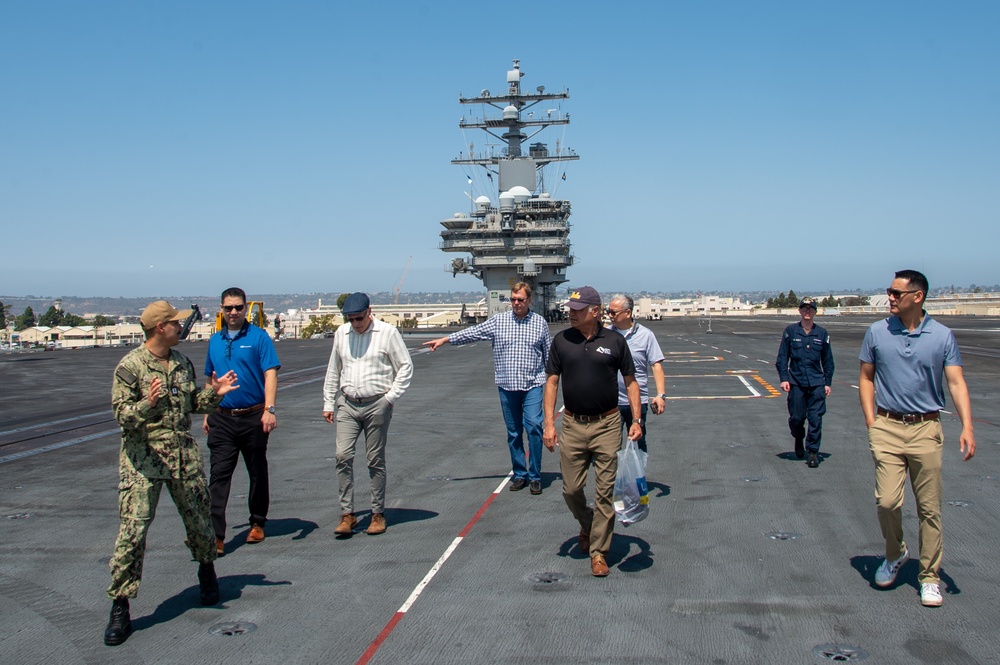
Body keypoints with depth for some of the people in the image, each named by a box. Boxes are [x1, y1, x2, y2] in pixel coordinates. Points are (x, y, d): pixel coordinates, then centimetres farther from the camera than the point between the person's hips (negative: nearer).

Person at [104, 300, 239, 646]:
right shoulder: (130, 366, -10)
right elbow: (121, 413, -13)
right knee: (132, 531, -8)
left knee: (199, 520, 14)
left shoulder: (182, 362, 10)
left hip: (185, 455, 5)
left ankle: (207, 570, 42)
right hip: (143, 459, -5)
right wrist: (147, 404, -31)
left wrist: (214, 393, 0)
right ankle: (120, 609, 2)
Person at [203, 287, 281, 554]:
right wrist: (207, 413, 18)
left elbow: (270, 374, -11)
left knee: (258, 473, 11)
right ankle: (215, 534, -6)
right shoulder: (215, 340, 10)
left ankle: (257, 523, 27)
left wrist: (269, 409, -21)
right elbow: (210, 379, 19)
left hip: (253, 417, -3)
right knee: (219, 475, -4)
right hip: (222, 419, 3)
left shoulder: (258, 337, -4)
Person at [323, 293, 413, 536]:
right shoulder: (341, 333, 8)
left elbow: (405, 367, -1)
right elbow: (333, 371, 17)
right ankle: (347, 514, 0)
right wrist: (328, 403, 13)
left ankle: (378, 514, 15)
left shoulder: (387, 332, -4)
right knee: (343, 455, -7)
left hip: (377, 405, -3)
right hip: (347, 405, 3)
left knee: (376, 460, 4)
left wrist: (391, 397, -7)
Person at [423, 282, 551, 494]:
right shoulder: (498, 321, 4)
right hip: (507, 386, 2)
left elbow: (549, 354, 9)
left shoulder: (540, 323, 4)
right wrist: (445, 339, -9)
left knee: (533, 426, -13)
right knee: (513, 433, 8)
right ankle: (520, 474, 19)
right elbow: (472, 333, -1)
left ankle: (535, 476, -2)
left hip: (532, 385, -2)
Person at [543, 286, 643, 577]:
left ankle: (598, 552, 13)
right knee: (571, 489, 6)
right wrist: (549, 423, -3)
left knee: (605, 491, 1)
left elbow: (631, 381, 4)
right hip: (572, 425, 2)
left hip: (607, 425, -1)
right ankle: (587, 525, 37)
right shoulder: (561, 340, 1)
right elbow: (551, 382, 4)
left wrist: (636, 420, -4)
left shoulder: (615, 341, -2)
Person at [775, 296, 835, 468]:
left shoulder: (822, 333, 5)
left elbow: (828, 361, 11)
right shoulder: (791, 331, 2)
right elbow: (782, 357, 3)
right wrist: (783, 378, -5)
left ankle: (813, 451, 7)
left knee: (816, 419, -3)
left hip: (817, 383, 1)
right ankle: (798, 439, 35)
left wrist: (828, 382, 8)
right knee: (796, 417, 5)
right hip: (796, 383, 0)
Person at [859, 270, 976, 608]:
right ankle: (895, 554, 23)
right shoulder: (877, 333, 3)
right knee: (887, 501, -6)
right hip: (887, 428, 1)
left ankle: (929, 576, 17)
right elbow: (866, 378, 10)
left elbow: (956, 383, -3)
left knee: (929, 508, 4)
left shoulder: (943, 336, 1)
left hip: (926, 430, 0)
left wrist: (967, 427, -15)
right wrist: (871, 422, 1)